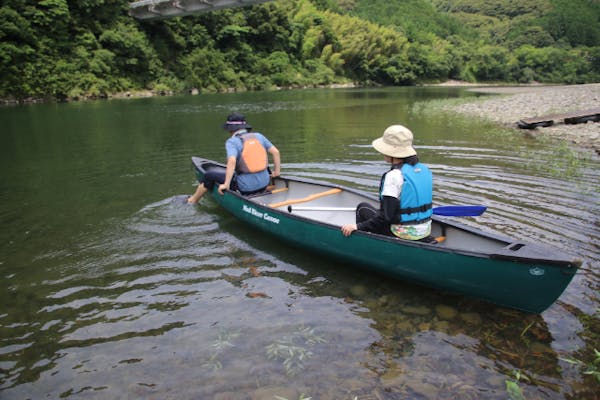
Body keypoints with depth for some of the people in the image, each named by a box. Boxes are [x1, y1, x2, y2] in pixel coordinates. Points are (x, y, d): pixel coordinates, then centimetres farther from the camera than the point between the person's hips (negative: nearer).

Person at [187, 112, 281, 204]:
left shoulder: (232, 142, -9)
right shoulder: (258, 136, 6)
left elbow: (232, 161, -24)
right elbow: (275, 152, 4)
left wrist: (226, 185, -20)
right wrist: (277, 171, 14)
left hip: (245, 188, -5)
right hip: (264, 183, 6)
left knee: (211, 174, 14)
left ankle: (192, 201, 31)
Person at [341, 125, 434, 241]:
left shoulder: (394, 175, -21)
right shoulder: (424, 170, 1)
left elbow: (385, 217, -23)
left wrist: (358, 226, -15)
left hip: (404, 235, -7)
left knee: (363, 208, 12)